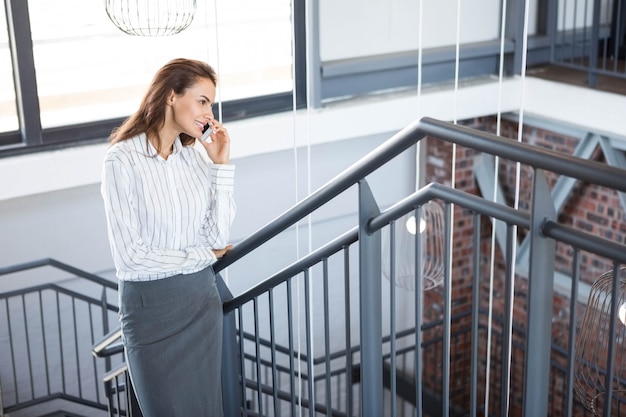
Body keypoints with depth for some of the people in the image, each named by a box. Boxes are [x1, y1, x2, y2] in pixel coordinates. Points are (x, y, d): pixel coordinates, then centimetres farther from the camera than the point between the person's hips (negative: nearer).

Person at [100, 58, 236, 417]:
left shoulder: (196, 154, 1)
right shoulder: (123, 160, -14)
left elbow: (219, 236, -4)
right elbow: (129, 256, -16)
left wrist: (221, 166, -9)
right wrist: (204, 255, -6)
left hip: (202, 297, 5)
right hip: (151, 304, -5)